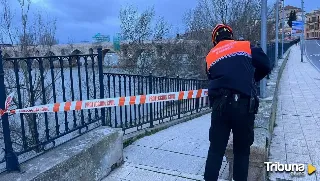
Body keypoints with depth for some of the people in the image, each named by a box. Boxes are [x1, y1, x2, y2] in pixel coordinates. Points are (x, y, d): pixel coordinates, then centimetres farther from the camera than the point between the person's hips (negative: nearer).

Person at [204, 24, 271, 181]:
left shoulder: (210, 56, 18)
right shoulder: (246, 46, 12)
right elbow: (266, 66, 13)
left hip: (220, 105, 2)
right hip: (244, 104, -1)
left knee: (216, 149, 11)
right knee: (242, 150, 13)